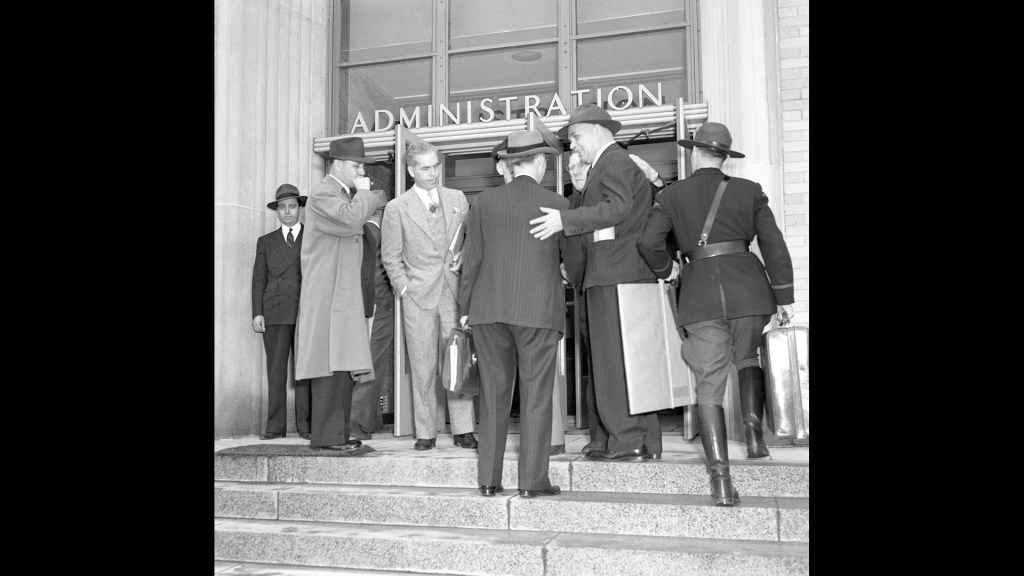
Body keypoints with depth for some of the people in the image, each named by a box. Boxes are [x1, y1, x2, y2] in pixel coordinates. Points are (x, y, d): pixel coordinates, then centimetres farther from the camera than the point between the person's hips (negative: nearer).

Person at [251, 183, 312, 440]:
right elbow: (258, 280, 12)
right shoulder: (266, 241, 18)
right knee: (275, 370, -1)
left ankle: (305, 425, 1)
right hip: (274, 313, 2)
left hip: (306, 312, -2)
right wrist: (257, 313, 1)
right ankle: (275, 426, 3)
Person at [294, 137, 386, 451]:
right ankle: (326, 435, -6)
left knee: (344, 366, 8)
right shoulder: (322, 193, -9)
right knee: (330, 367, -10)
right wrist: (364, 192, -9)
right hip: (326, 297, -10)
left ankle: (338, 431, 13)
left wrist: (367, 196, 18)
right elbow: (351, 218, -25)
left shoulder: (348, 195, 22)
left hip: (345, 295, 10)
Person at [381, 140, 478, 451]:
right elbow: (390, 256, 6)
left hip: (455, 291, 2)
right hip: (418, 296, -1)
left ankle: (463, 429, 7)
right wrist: (404, 286, -3)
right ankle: (425, 432, 10)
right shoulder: (397, 208, 2)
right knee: (423, 367, 2)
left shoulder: (458, 199, 9)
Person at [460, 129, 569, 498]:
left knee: (493, 395, 9)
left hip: (489, 310, 3)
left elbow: (472, 259, 5)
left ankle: (489, 479, 13)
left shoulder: (484, 202, 5)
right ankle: (532, 481, 5)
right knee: (535, 396, 3)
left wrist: (465, 307, 11)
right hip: (539, 310, -2)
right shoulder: (557, 204, 0)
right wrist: (567, 289, 28)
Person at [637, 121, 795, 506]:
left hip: (701, 296, -1)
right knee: (748, 358, 29)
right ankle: (752, 428, 9)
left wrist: (664, 271, 15)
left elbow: (649, 241, -4)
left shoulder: (672, 195, 7)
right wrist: (784, 296, 7)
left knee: (709, 387, 2)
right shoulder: (749, 191, 8)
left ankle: (721, 481, -7)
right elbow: (774, 245, 2)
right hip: (749, 290, 1)